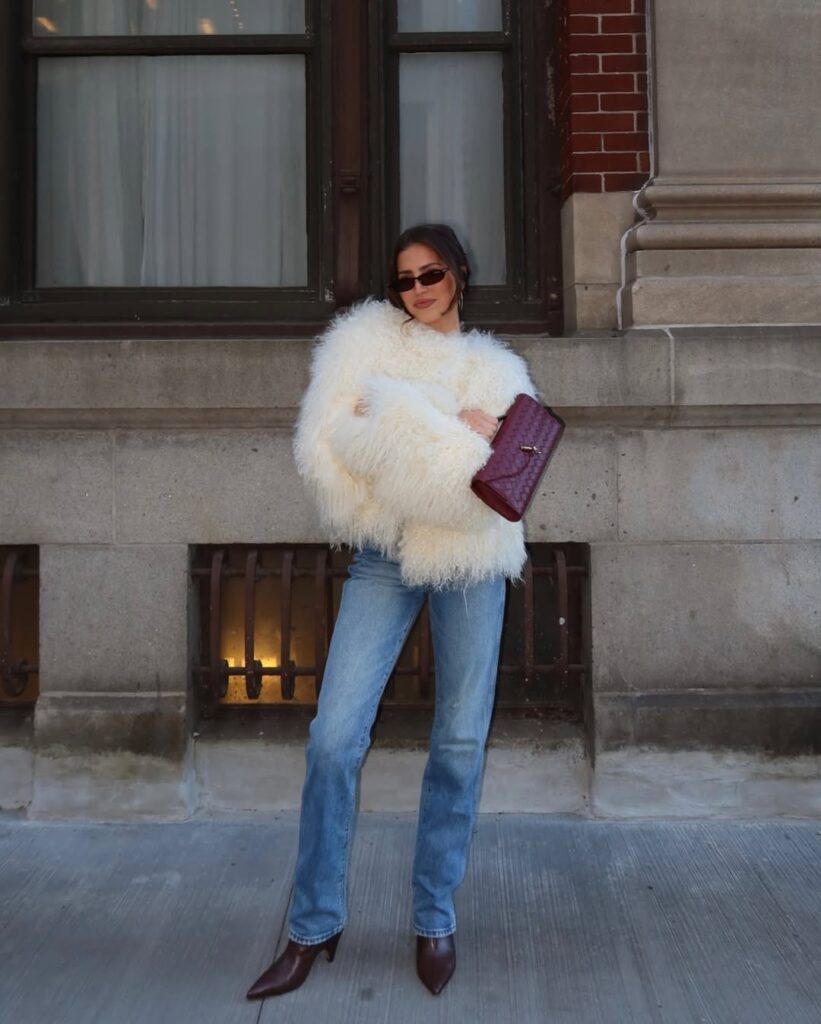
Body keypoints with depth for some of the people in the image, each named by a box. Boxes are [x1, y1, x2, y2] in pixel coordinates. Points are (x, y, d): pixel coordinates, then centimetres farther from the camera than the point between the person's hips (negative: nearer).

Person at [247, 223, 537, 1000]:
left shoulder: (495, 370, 12)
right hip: (384, 559, -1)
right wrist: (454, 436, -10)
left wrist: (392, 419, -14)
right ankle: (313, 927, 9)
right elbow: (321, 447, -8)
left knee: (460, 744, 4)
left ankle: (435, 919, 21)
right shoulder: (363, 339, 6)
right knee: (334, 738, -8)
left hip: (469, 563, 2)